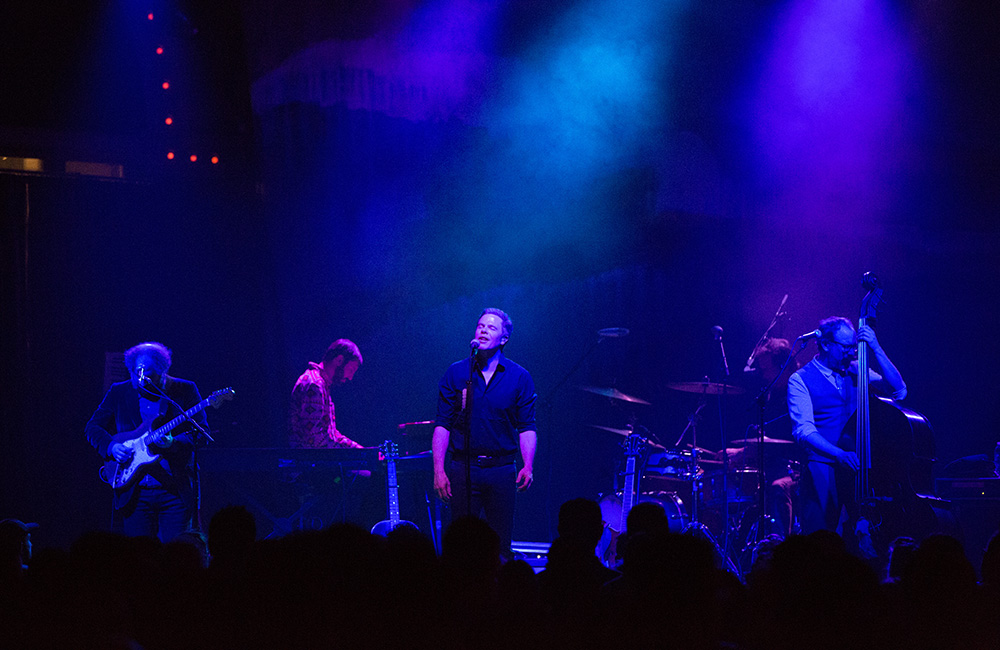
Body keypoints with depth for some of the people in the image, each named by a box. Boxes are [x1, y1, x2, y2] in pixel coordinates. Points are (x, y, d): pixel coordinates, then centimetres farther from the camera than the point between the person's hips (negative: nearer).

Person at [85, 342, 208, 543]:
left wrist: (174, 443, -22)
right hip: (135, 493, 2)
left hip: (176, 491, -2)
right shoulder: (119, 392, 7)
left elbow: (201, 430, -3)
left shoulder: (185, 391, 1)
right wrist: (111, 447, -8)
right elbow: (93, 427, 12)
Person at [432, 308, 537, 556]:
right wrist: (438, 470, -5)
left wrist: (528, 466, -11)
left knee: (501, 545, 2)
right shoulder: (456, 373, 4)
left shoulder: (519, 378, 3)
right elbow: (442, 425, 3)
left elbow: (527, 427, 4)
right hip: (463, 468, 0)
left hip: (502, 470, 0)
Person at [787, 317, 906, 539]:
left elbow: (898, 391, 3)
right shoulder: (800, 380, 0)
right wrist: (839, 454, -27)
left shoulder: (856, 371, 14)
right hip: (823, 472, -3)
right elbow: (803, 430, -12)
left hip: (857, 469, 3)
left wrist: (876, 349, -4)